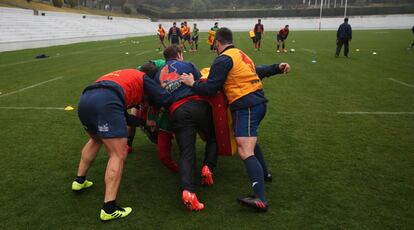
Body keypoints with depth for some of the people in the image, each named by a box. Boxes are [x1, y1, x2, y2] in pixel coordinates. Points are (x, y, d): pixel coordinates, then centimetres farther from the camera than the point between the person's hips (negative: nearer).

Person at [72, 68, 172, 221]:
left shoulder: (120, 75, 41)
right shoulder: (143, 78, 24)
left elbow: (122, 114, 39)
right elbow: (165, 98, 12)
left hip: (85, 100, 8)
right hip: (106, 102, -8)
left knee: (96, 139, 34)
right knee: (119, 155, -1)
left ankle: (79, 181, 41)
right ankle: (109, 209, -4)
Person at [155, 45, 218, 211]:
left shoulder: (158, 75, 24)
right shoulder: (187, 65, 15)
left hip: (177, 113, 2)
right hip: (198, 105, -1)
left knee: (186, 153, -2)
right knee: (213, 137, 21)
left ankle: (187, 190, -23)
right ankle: (208, 166, -3)